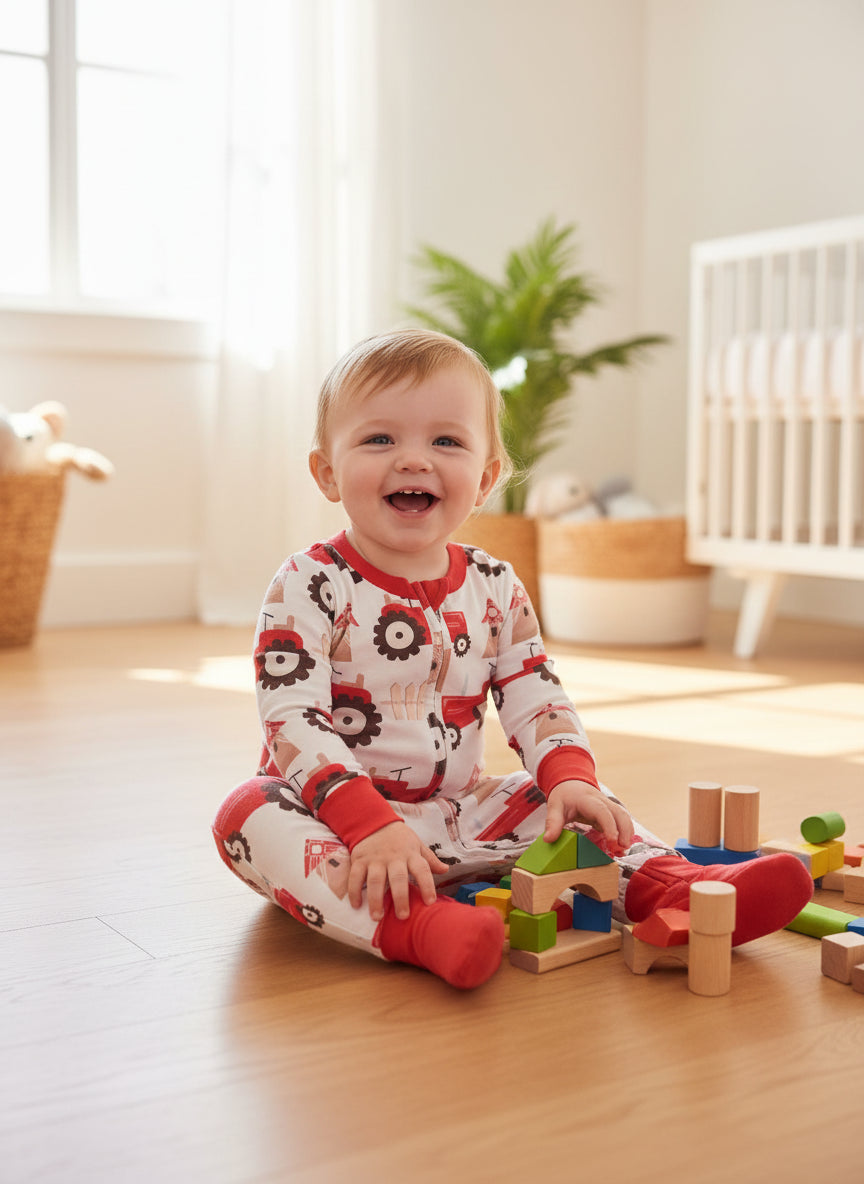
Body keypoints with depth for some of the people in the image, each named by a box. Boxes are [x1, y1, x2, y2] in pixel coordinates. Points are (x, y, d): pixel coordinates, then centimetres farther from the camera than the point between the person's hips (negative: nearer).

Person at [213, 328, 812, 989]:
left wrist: (572, 779, -18)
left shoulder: (495, 589, 3)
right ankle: (414, 925, -49)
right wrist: (369, 824, -33)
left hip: (455, 818, 5)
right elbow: (291, 720, -20)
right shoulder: (309, 587, -12)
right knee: (248, 814, -33)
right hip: (340, 815, -4)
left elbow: (536, 700, 4)